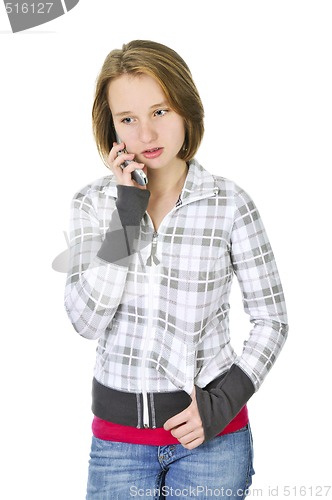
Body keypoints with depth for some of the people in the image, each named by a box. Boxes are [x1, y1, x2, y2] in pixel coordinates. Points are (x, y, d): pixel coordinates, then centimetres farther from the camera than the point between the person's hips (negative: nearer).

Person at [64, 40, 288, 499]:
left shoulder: (229, 203, -8)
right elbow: (86, 320, -13)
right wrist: (128, 213, -17)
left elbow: (272, 318, -2)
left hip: (209, 432, -1)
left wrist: (224, 402, -12)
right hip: (117, 433, 2)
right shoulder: (93, 203, -2)